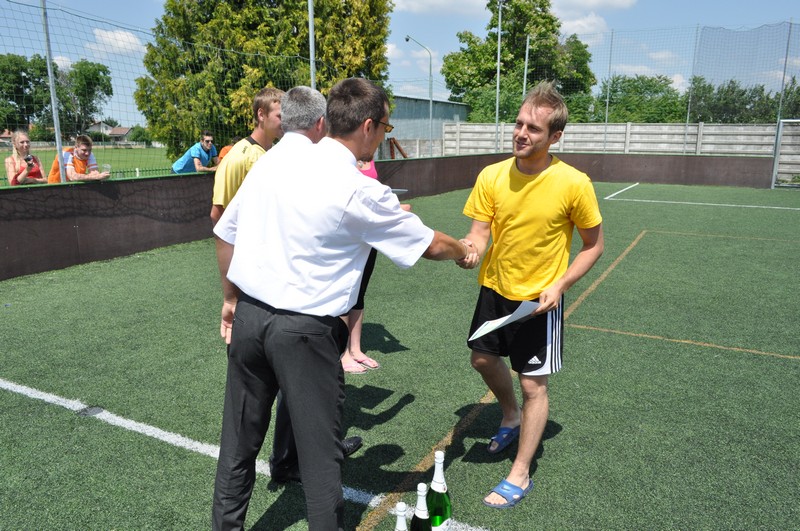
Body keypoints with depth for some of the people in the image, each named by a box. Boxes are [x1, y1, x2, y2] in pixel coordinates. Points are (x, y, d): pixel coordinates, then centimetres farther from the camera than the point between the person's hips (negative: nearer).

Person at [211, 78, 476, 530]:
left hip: (248, 316, 6)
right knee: (321, 455, 11)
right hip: (304, 330, -6)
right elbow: (431, 245, -2)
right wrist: (464, 251, 20)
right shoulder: (362, 193, -14)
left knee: (240, 443, 21)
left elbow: (225, 233, 9)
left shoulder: (276, 158, 2)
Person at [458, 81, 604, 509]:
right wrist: (470, 250, -31)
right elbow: (480, 233, -8)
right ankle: (511, 418, 52)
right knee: (483, 358, 21)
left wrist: (559, 285, -18)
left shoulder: (573, 184, -19)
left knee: (533, 384, 4)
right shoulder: (491, 177, -9)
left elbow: (593, 245, -7)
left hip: (540, 300, -4)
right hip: (495, 289, 5)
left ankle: (520, 475, 23)